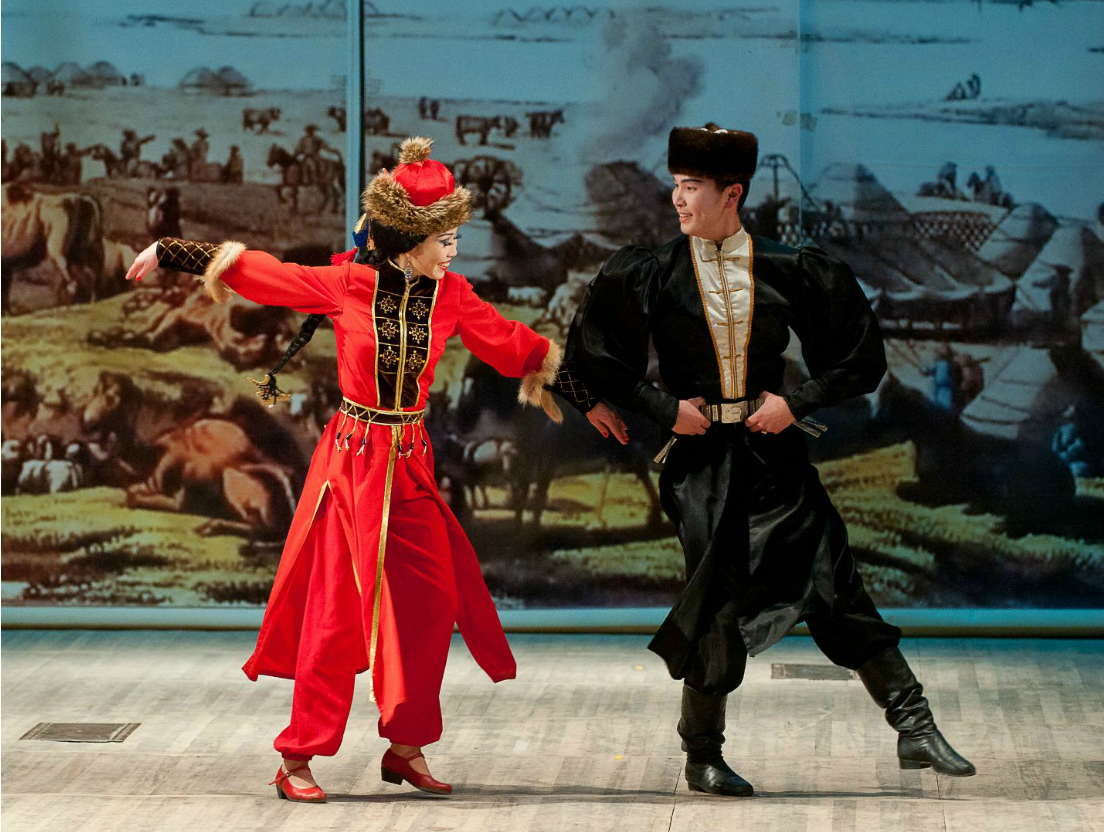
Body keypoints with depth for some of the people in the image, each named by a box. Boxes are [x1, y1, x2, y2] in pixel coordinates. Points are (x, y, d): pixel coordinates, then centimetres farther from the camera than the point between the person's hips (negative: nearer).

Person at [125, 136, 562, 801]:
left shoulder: (451, 295, 4)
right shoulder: (347, 284, -6)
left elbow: (511, 344, 16)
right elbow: (261, 271, 1)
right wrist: (170, 254, 5)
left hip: (411, 465, 4)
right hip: (353, 458, -4)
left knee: (428, 604, 1)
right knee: (337, 608, -2)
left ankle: (407, 748, 16)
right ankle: (299, 758, 6)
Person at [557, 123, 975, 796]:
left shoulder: (789, 272, 1)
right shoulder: (651, 276, 0)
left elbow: (860, 359, 7)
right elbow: (594, 359, 8)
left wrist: (796, 402, -5)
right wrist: (666, 409, 0)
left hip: (777, 457, 1)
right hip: (702, 461, -1)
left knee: (838, 591, -4)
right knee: (717, 609, 0)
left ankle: (915, 729, 0)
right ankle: (704, 758, 15)